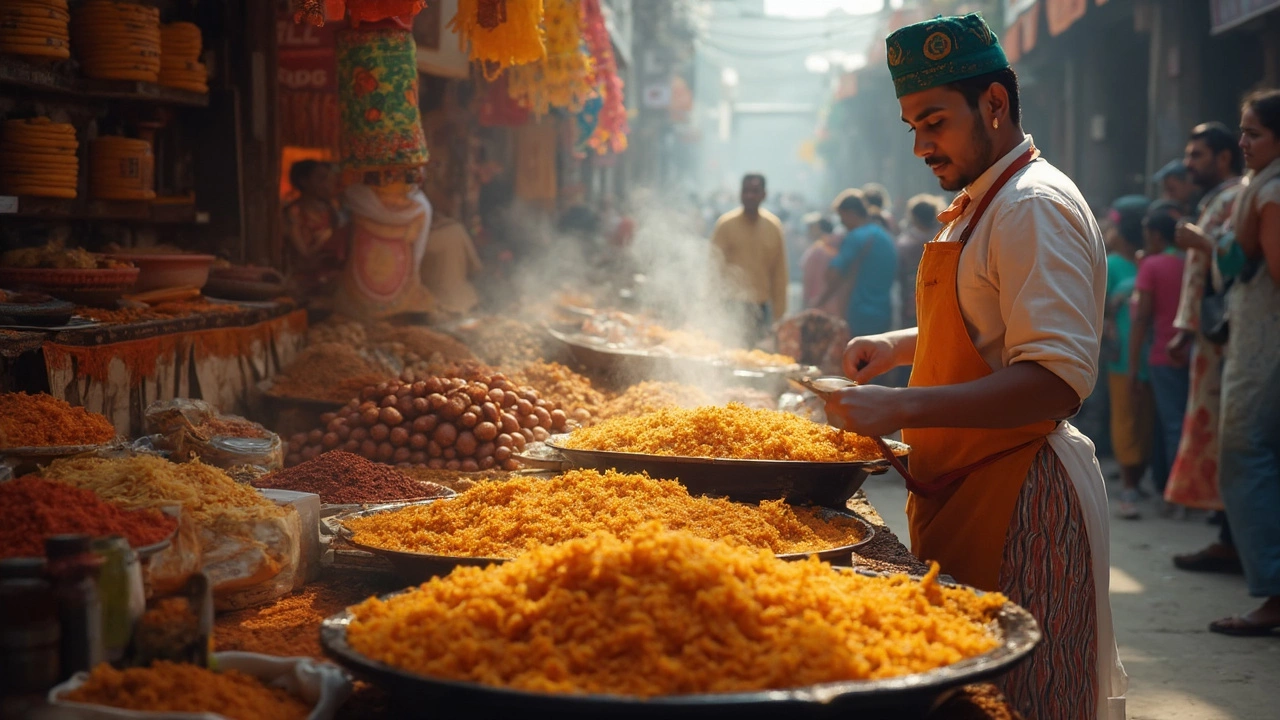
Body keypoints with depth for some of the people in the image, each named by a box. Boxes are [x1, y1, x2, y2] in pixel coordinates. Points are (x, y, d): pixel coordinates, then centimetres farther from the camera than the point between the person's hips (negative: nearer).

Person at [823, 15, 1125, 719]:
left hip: (1018, 500, -10)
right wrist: (899, 346, 16)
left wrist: (902, 408, -32)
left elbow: (1057, 379, -26)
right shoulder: (978, 204, 16)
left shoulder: (1035, 206, -16)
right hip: (965, 491, 10)